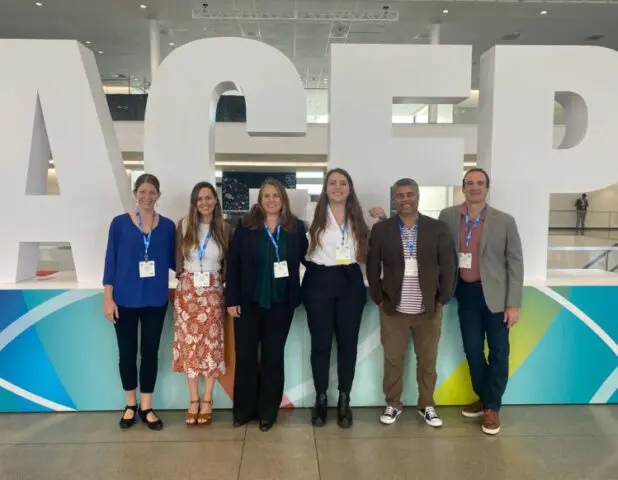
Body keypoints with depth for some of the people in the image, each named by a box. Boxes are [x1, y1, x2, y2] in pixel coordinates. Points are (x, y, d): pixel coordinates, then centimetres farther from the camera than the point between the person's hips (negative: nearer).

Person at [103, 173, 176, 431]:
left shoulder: (167, 226, 2)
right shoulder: (120, 223, -2)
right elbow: (111, 261, -2)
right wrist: (108, 298, -6)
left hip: (156, 300, 1)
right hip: (125, 299, -1)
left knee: (150, 352, 9)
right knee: (127, 352, 9)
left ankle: (146, 407, 24)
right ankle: (130, 404, 29)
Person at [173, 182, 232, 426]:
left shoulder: (224, 228, 1)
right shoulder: (183, 225, 1)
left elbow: (229, 263, 5)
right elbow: (177, 259, 6)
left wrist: (222, 282, 1)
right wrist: (183, 278, 3)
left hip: (212, 292, 0)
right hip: (187, 290, 1)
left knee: (211, 344, 3)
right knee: (189, 344, 4)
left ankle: (207, 401, 15)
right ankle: (194, 401, 17)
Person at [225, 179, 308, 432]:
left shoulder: (296, 227, 2)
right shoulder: (246, 225, -2)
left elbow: (305, 258, 6)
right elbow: (232, 263, -3)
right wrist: (232, 299, -8)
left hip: (281, 303, 1)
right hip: (248, 301, 0)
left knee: (273, 356, 11)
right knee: (245, 355, 7)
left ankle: (268, 411, 24)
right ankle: (244, 409, 25)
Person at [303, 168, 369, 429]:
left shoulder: (358, 219, 10)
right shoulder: (315, 216, -1)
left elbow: (367, 250, 10)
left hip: (351, 283, 3)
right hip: (320, 283, -2)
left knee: (348, 343, 7)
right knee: (321, 343, 5)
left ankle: (344, 401, 21)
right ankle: (320, 399, 21)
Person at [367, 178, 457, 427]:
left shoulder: (437, 228, 0)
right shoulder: (381, 230, 0)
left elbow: (448, 266, 2)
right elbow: (372, 267, 2)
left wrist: (442, 300, -1)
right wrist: (379, 299, -1)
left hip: (429, 309, 1)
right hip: (393, 309, 0)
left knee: (427, 361, 12)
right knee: (393, 360, 8)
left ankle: (427, 405, 29)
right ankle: (393, 404, 26)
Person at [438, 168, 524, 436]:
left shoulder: (505, 221, -5)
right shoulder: (447, 216, 0)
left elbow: (515, 263, -4)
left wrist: (514, 304, -8)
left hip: (495, 294, -2)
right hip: (466, 293, 2)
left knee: (498, 352, 7)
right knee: (473, 352, 12)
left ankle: (493, 407, 23)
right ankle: (482, 399, 33)